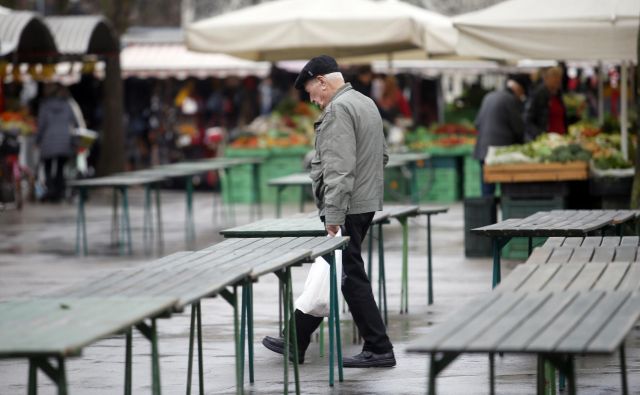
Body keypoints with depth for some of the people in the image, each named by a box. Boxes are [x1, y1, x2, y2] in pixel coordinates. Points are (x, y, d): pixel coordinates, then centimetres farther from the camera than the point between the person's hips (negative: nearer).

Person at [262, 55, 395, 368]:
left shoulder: (337, 110, -16)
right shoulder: (366, 103, 16)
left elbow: (339, 169, -23)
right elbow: (382, 155, 23)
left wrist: (334, 216, -24)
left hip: (346, 209, -10)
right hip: (367, 203, 10)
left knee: (350, 276, -4)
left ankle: (378, 349, -2)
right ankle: (297, 340, 22)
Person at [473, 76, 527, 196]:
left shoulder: (488, 97, 15)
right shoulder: (512, 100, -8)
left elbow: (478, 123, 18)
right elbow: (519, 128, -5)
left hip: (483, 149, 7)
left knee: (487, 191, 7)